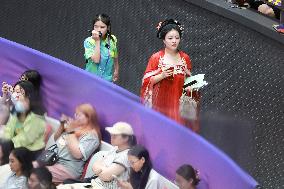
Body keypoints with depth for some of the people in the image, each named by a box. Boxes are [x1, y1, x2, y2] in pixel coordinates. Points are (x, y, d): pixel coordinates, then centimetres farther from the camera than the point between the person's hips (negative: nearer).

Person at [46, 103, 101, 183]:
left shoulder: (91, 136, -10)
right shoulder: (74, 126, 12)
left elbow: (77, 154, -24)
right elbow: (56, 139, 23)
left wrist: (70, 132, -18)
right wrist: (62, 125, 5)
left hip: (67, 167, -8)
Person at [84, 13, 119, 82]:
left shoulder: (112, 40, -3)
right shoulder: (89, 41, -13)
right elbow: (96, 60, -23)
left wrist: (116, 70, 27)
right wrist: (97, 41, -22)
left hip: (107, 79, 3)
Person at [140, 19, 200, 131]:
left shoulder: (185, 58, 8)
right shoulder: (156, 58, -1)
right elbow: (147, 81, -2)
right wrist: (162, 75, -16)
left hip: (179, 102, 2)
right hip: (161, 102, -2)